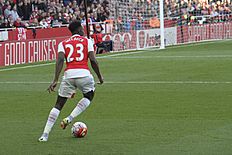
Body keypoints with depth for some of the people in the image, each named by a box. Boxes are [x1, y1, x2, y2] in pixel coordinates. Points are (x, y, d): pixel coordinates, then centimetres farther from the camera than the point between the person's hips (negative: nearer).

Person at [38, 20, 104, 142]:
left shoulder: (63, 43, 16)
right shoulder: (87, 41, 12)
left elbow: (60, 60, -1)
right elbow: (93, 60, 1)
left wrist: (55, 80, -5)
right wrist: (100, 77, 12)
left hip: (69, 74, 2)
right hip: (84, 73, -2)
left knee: (59, 105, 11)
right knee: (88, 97, 27)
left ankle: (45, 135, 3)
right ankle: (69, 119, 7)